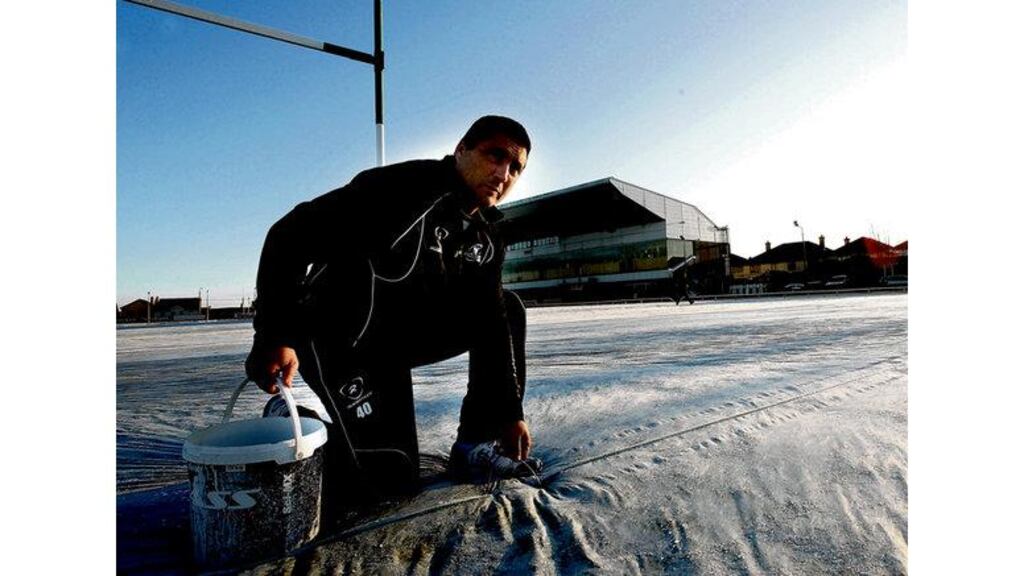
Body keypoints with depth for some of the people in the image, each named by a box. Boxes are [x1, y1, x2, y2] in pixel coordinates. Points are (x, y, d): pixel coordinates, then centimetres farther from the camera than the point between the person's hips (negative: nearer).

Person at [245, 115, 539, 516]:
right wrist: (275, 336, -32)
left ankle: (476, 445, 4)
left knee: (506, 309, 1)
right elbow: (291, 235, -24)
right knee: (385, 484, -9)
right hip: (337, 339, -7)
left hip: (398, 340, 7)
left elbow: (491, 328, 1)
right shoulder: (406, 187, -20)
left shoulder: (486, 242, 2)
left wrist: (509, 412, -3)